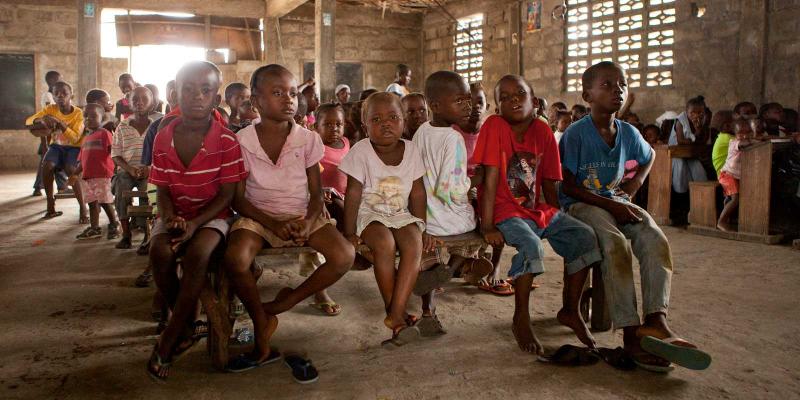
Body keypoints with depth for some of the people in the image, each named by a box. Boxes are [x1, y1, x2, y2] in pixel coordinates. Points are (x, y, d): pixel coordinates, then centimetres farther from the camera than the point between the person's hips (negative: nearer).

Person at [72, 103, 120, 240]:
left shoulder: (104, 133, -4)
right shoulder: (86, 138, 18)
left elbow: (113, 151, -12)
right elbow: (82, 159, 22)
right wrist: (75, 174, 17)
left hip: (102, 175, -8)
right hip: (87, 176, 8)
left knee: (104, 201, -5)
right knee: (92, 202, 11)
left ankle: (114, 224, 12)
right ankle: (94, 228, 19)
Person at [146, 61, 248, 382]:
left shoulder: (226, 140, -12)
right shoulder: (163, 138, -1)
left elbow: (226, 195, -10)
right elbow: (163, 189, 3)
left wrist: (194, 223, -23)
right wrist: (170, 218, -18)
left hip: (211, 214, -3)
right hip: (175, 214, 3)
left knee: (197, 253, -33)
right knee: (160, 252, -28)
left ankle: (166, 343, -16)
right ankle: (187, 326, -4)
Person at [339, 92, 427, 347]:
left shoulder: (411, 150, 0)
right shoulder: (361, 151, -9)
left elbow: (417, 192, 3)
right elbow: (353, 193, -10)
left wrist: (421, 228, -1)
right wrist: (350, 233, -12)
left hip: (401, 214, 3)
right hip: (370, 214, -3)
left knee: (414, 244, -28)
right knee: (384, 243, -33)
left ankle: (395, 315, -27)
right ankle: (398, 315, -18)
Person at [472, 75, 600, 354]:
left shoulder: (543, 131, 3)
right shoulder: (495, 126, -12)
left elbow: (548, 182, 7)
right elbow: (490, 179, -18)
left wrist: (556, 219, 4)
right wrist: (487, 226, -21)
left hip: (537, 209, 6)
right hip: (505, 211, -6)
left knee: (584, 237, -8)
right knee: (531, 245, -32)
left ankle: (571, 310, 9)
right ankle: (521, 319, -13)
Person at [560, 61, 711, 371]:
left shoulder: (629, 133, 9)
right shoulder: (576, 134, -9)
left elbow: (649, 156, 33)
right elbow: (568, 185, -11)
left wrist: (636, 181, 13)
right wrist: (609, 205, -19)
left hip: (618, 202, 6)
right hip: (581, 204, -6)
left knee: (656, 240, -23)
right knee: (616, 244, -33)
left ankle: (656, 321, -32)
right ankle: (631, 333, -33)